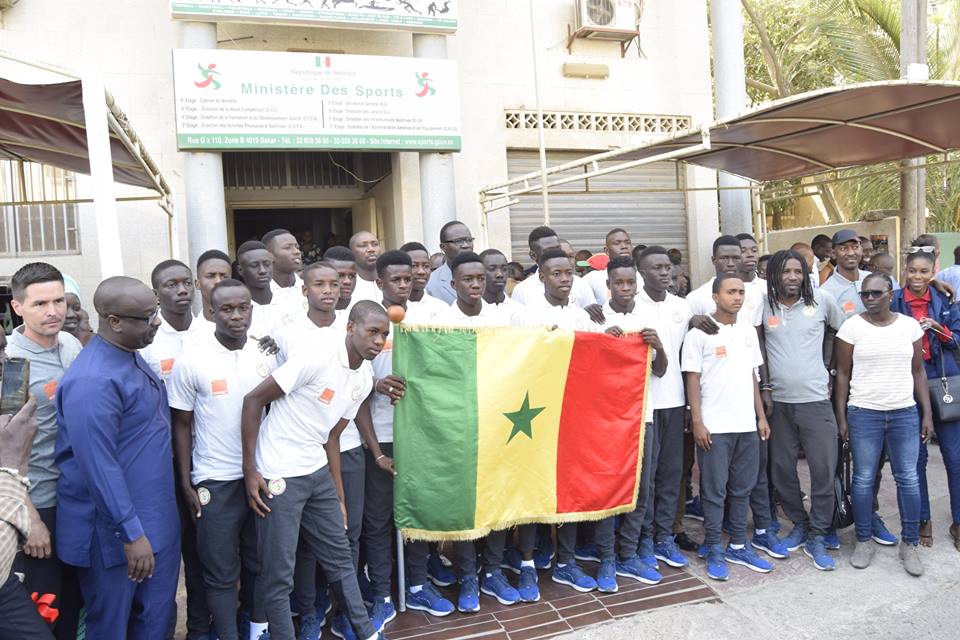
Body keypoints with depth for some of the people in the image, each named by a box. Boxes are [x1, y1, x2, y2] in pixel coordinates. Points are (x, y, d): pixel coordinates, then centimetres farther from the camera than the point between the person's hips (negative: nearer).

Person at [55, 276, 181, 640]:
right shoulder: (93, 381, -26)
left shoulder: (133, 357, 4)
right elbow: (99, 467, -26)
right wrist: (132, 534, -22)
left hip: (157, 518, 8)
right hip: (114, 530, -8)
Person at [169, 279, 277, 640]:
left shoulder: (266, 355, -1)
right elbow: (181, 425, -3)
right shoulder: (191, 363, -10)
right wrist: (186, 484, -5)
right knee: (221, 570, 8)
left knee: (259, 560, 17)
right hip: (215, 481, -3)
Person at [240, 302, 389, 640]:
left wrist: (339, 498, 14)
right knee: (278, 574, 3)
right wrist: (250, 470, -16)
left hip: (318, 473, 7)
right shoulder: (318, 356, -20)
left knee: (340, 557, 16)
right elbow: (253, 399, -16)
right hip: (278, 476, -7)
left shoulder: (364, 379, 4)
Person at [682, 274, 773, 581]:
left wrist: (761, 416, 11)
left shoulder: (749, 331, 10)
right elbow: (693, 380, -8)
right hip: (714, 426, -5)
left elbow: (753, 377, 15)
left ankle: (738, 546, 26)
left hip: (747, 424, 6)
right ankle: (713, 551, 15)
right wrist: (697, 422, -12)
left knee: (742, 488, 13)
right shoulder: (700, 333, -7)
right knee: (715, 491, 3)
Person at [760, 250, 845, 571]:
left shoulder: (822, 300, -1)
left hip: (815, 399, -1)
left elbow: (839, 330, 16)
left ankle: (817, 537, 14)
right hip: (778, 401, 1)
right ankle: (799, 525, 28)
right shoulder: (763, 306, 0)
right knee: (782, 469, 9)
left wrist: (827, 367, 11)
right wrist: (764, 387, 3)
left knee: (824, 469, -1)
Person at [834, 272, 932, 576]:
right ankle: (864, 541, 19)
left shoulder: (910, 325, 4)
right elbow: (842, 374, -1)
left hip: (905, 413, 2)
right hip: (863, 414, -2)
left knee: (908, 479, 5)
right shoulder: (852, 326, -3)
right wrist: (841, 417, -3)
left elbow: (918, 372, 9)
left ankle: (909, 544, 20)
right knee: (863, 480, 5)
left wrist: (927, 414, 5)